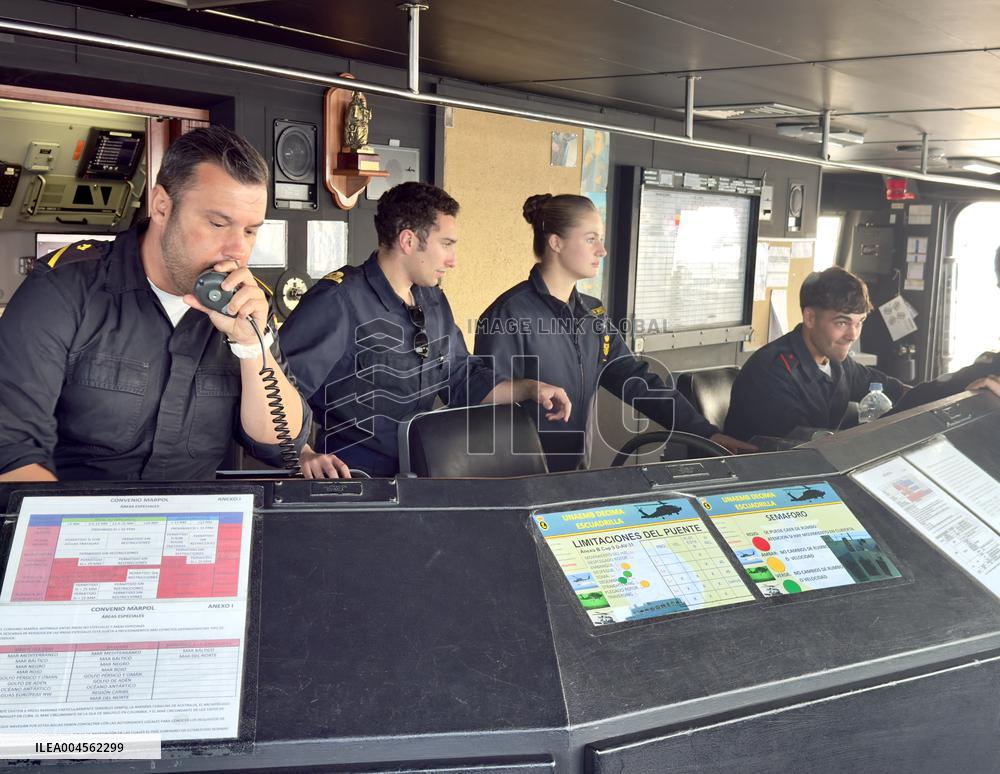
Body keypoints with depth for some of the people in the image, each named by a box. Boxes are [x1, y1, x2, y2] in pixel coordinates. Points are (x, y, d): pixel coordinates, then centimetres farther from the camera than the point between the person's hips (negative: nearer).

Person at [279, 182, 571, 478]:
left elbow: (461, 379, 21)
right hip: (351, 481, -8)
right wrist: (303, 454, -31)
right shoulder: (338, 300, -16)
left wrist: (529, 388, 9)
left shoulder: (434, 301, 13)